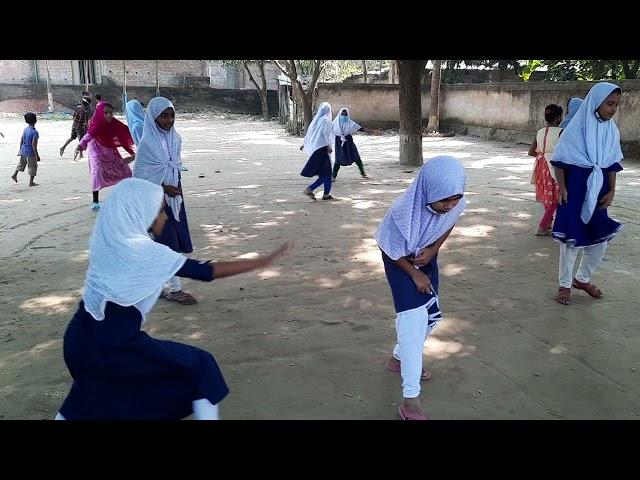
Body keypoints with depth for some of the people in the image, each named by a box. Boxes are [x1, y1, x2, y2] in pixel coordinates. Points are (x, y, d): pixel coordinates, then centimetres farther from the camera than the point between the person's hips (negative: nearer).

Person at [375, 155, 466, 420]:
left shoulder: (455, 204, -25)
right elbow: (391, 251, -20)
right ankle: (410, 400, -11)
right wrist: (415, 274, -12)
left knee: (431, 315, 13)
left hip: (426, 257, 6)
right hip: (400, 260, -6)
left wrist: (433, 249, -16)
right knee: (413, 319, -16)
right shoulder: (402, 212, -38)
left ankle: (399, 358, 40)